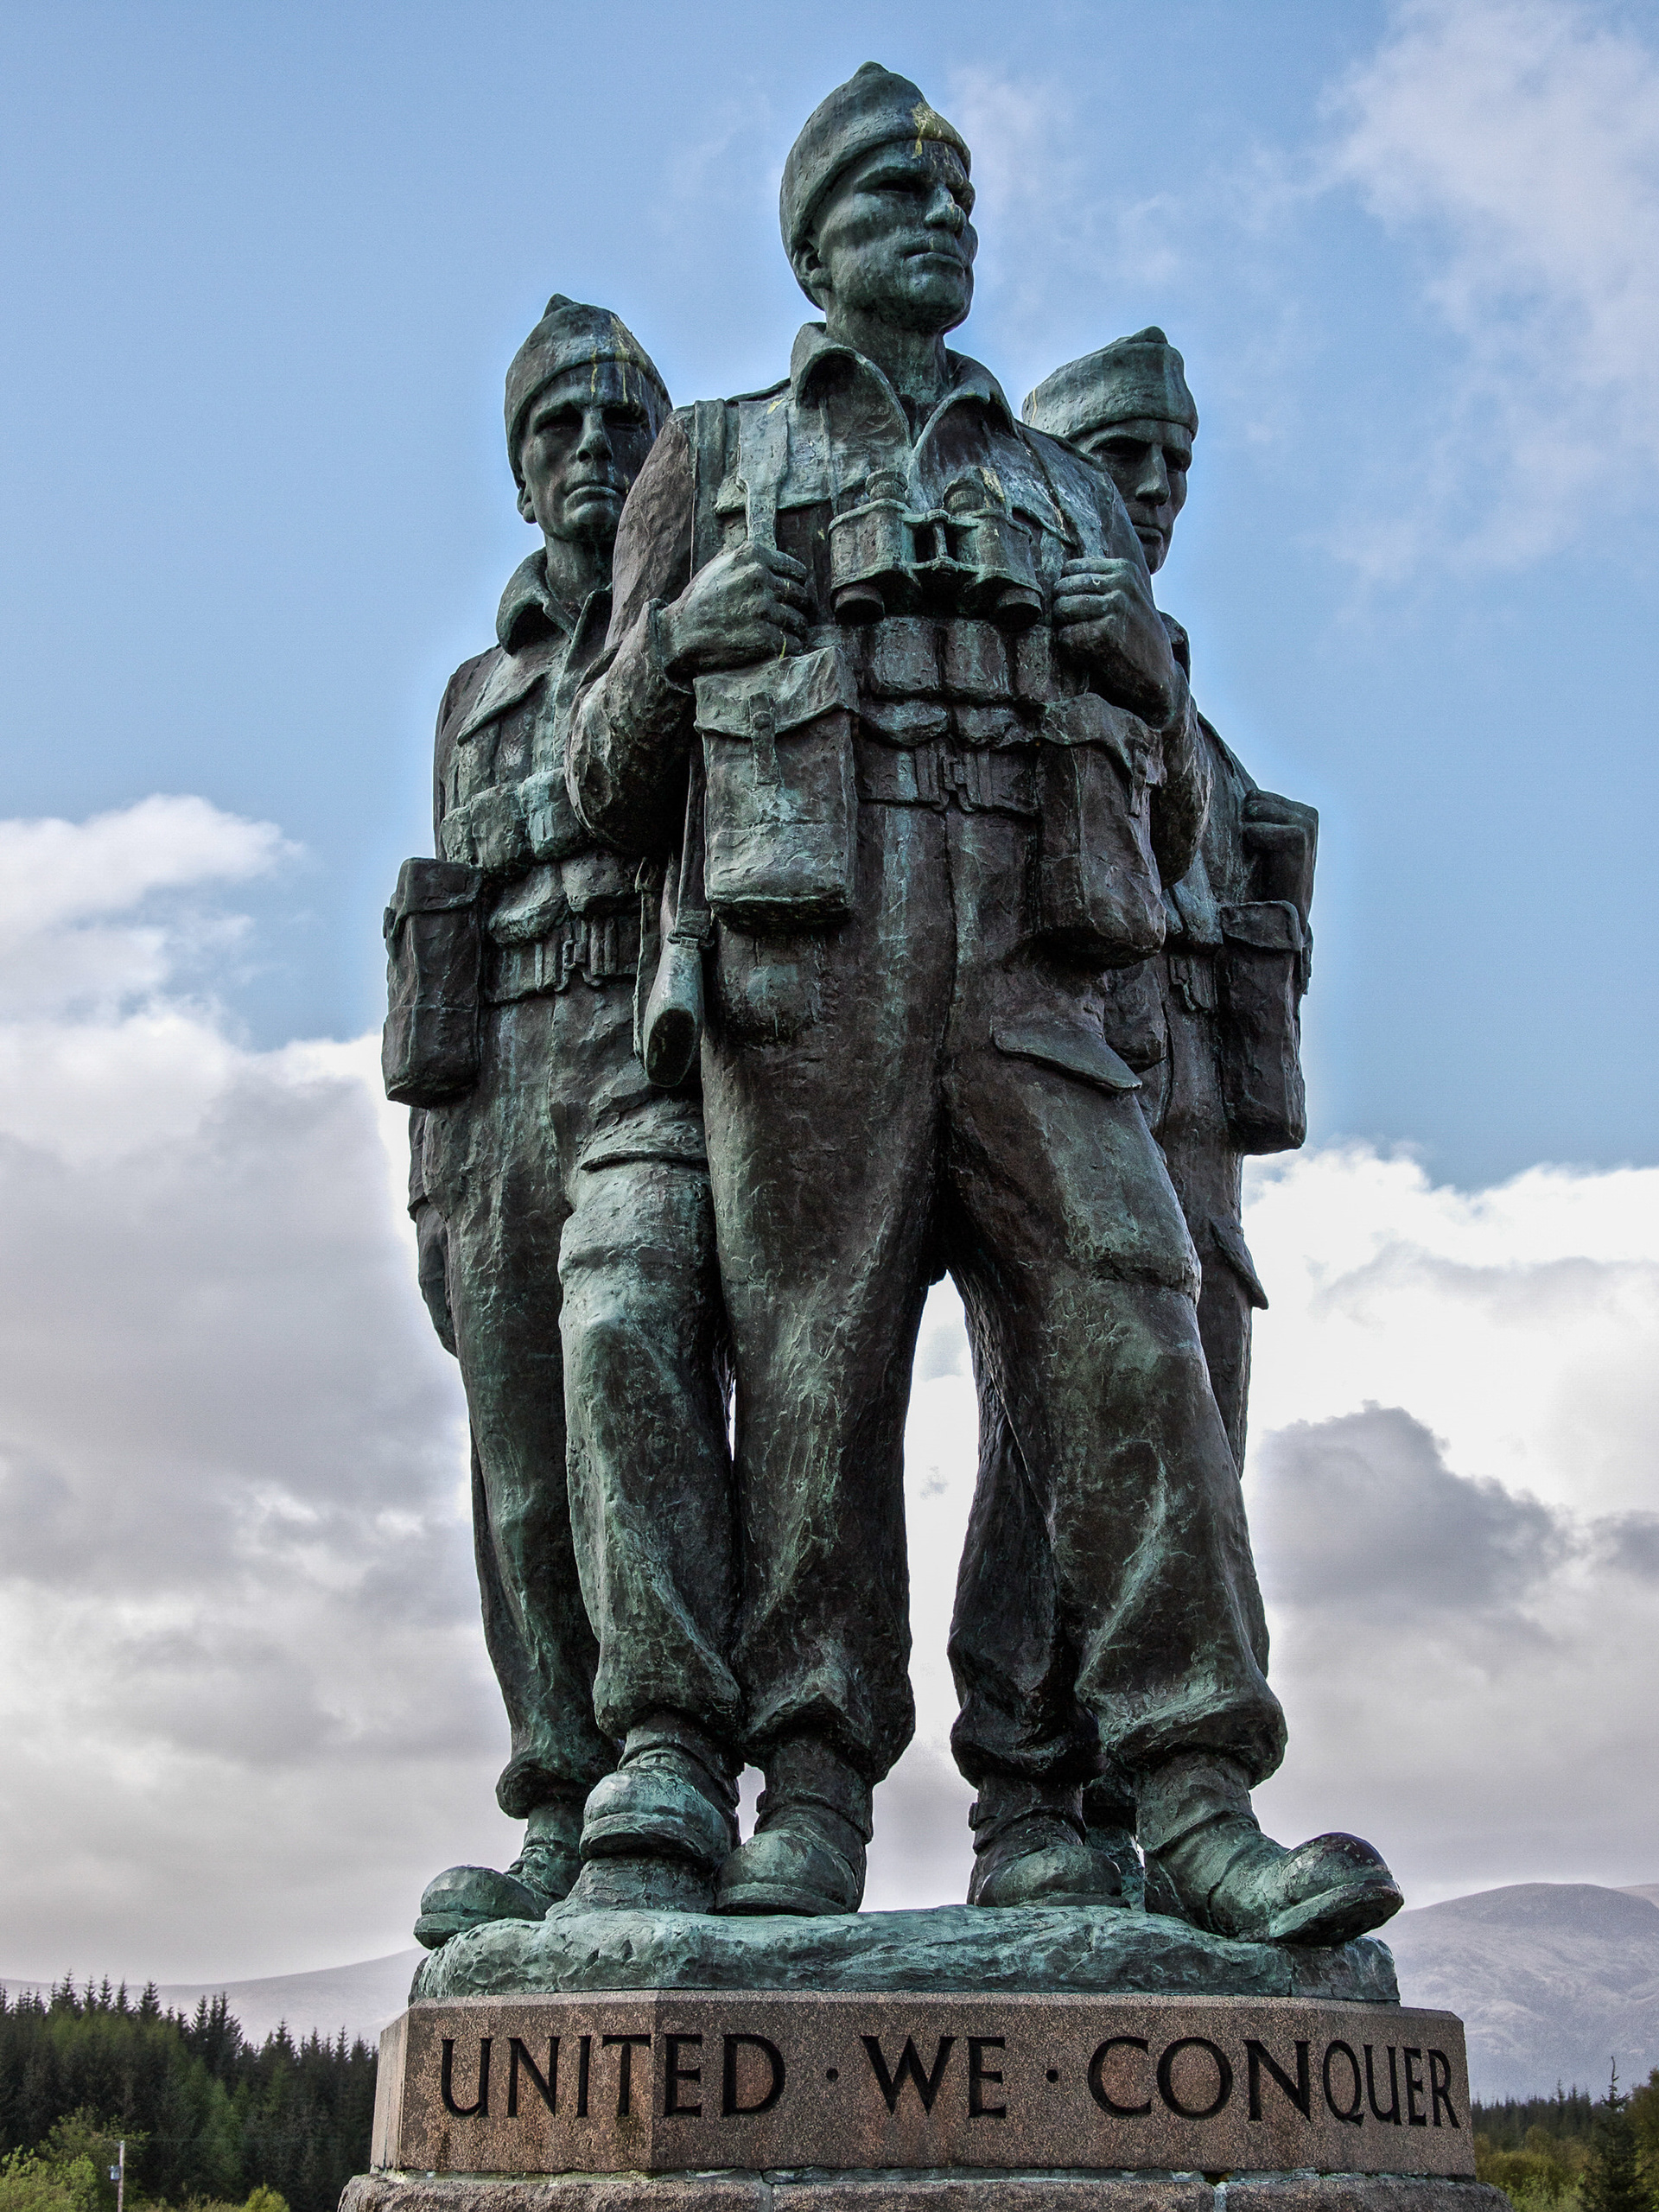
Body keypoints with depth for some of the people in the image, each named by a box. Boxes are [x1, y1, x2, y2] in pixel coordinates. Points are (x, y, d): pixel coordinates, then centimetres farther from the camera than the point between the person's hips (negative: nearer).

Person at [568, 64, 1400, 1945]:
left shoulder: (1072, 497, 28)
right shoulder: (715, 461, 21)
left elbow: (1169, 822, 24)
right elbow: (610, 786, 14)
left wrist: (1146, 678, 3)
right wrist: (676, 646, -7)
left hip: (1029, 975, 2)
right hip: (807, 963, -2)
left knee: (1125, 1334, -12)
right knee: (815, 1357, -7)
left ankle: (1197, 1802, -15)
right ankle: (812, 1801, -4)